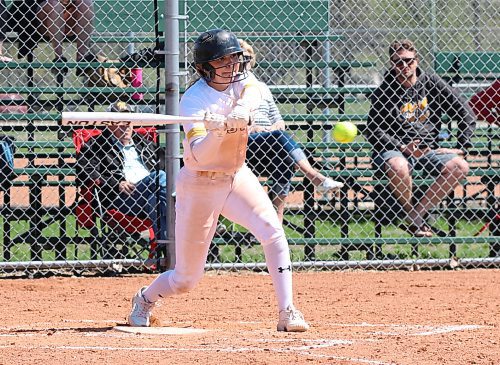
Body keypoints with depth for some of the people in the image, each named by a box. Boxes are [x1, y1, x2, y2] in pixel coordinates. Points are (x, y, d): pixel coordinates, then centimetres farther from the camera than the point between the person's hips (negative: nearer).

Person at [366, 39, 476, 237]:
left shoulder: (433, 83, 5)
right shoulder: (384, 92, 0)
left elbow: (466, 115, 7)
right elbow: (374, 131, -6)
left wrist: (461, 148, -3)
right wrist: (402, 147, -20)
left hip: (428, 149, 3)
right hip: (395, 150, -3)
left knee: (459, 167, -24)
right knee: (398, 167, -39)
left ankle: (417, 212, -19)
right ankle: (412, 216, -12)